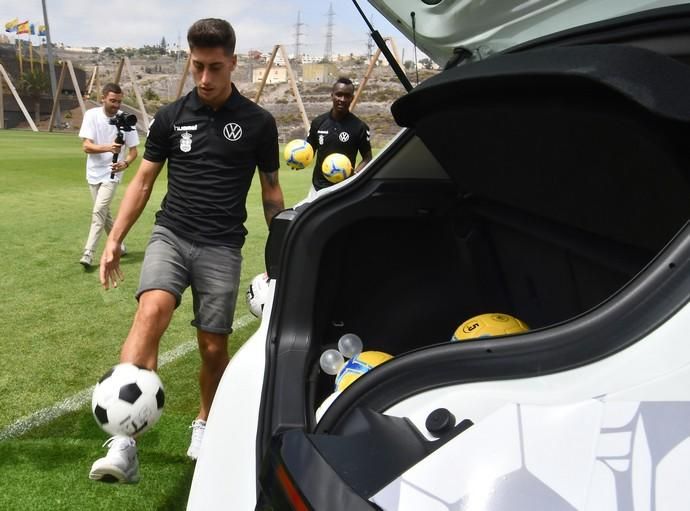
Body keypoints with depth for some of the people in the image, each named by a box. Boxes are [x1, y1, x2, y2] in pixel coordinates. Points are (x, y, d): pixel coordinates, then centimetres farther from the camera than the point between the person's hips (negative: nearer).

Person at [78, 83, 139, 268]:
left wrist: (125, 163, -26)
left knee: (99, 211, -15)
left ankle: (88, 253, -11)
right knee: (104, 212, 12)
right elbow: (86, 146, -15)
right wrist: (107, 148, -33)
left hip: (112, 173, -3)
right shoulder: (91, 115, -9)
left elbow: (133, 150, -5)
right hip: (94, 172, 3)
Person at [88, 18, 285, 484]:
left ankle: (205, 424, 33)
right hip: (170, 235, 1)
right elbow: (143, 181, 10)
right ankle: (124, 445, -29)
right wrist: (113, 241, 5)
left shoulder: (258, 123, 0)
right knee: (151, 312, -25)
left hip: (222, 247, 0)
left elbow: (271, 191, 8)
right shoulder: (171, 117, 4)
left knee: (214, 349, 5)